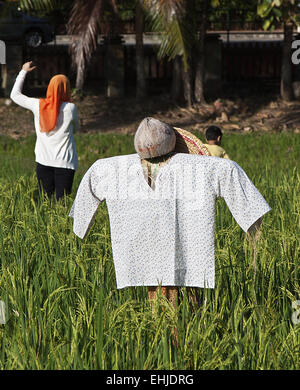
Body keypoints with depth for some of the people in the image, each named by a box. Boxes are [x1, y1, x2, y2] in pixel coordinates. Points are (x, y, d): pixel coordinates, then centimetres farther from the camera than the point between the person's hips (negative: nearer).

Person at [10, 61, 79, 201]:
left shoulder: (38, 106, -3)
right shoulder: (70, 108, -9)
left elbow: (14, 94, 14)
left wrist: (23, 71, 22)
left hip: (43, 160, 2)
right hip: (65, 162, -2)